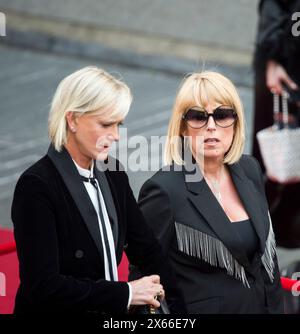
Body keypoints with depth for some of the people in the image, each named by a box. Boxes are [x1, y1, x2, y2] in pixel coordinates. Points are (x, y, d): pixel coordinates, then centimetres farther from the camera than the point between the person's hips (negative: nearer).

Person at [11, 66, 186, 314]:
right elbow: (42, 286, -18)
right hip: (55, 308, -5)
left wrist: (178, 307, -5)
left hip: (109, 311, 5)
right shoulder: (37, 186, -14)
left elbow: (146, 248, 7)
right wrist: (125, 294, -14)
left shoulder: (112, 173, 6)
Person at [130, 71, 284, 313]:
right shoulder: (163, 190, -18)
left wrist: (276, 307, 7)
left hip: (260, 305, 6)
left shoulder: (249, 170, 1)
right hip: (200, 307, -6)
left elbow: (267, 254, 10)